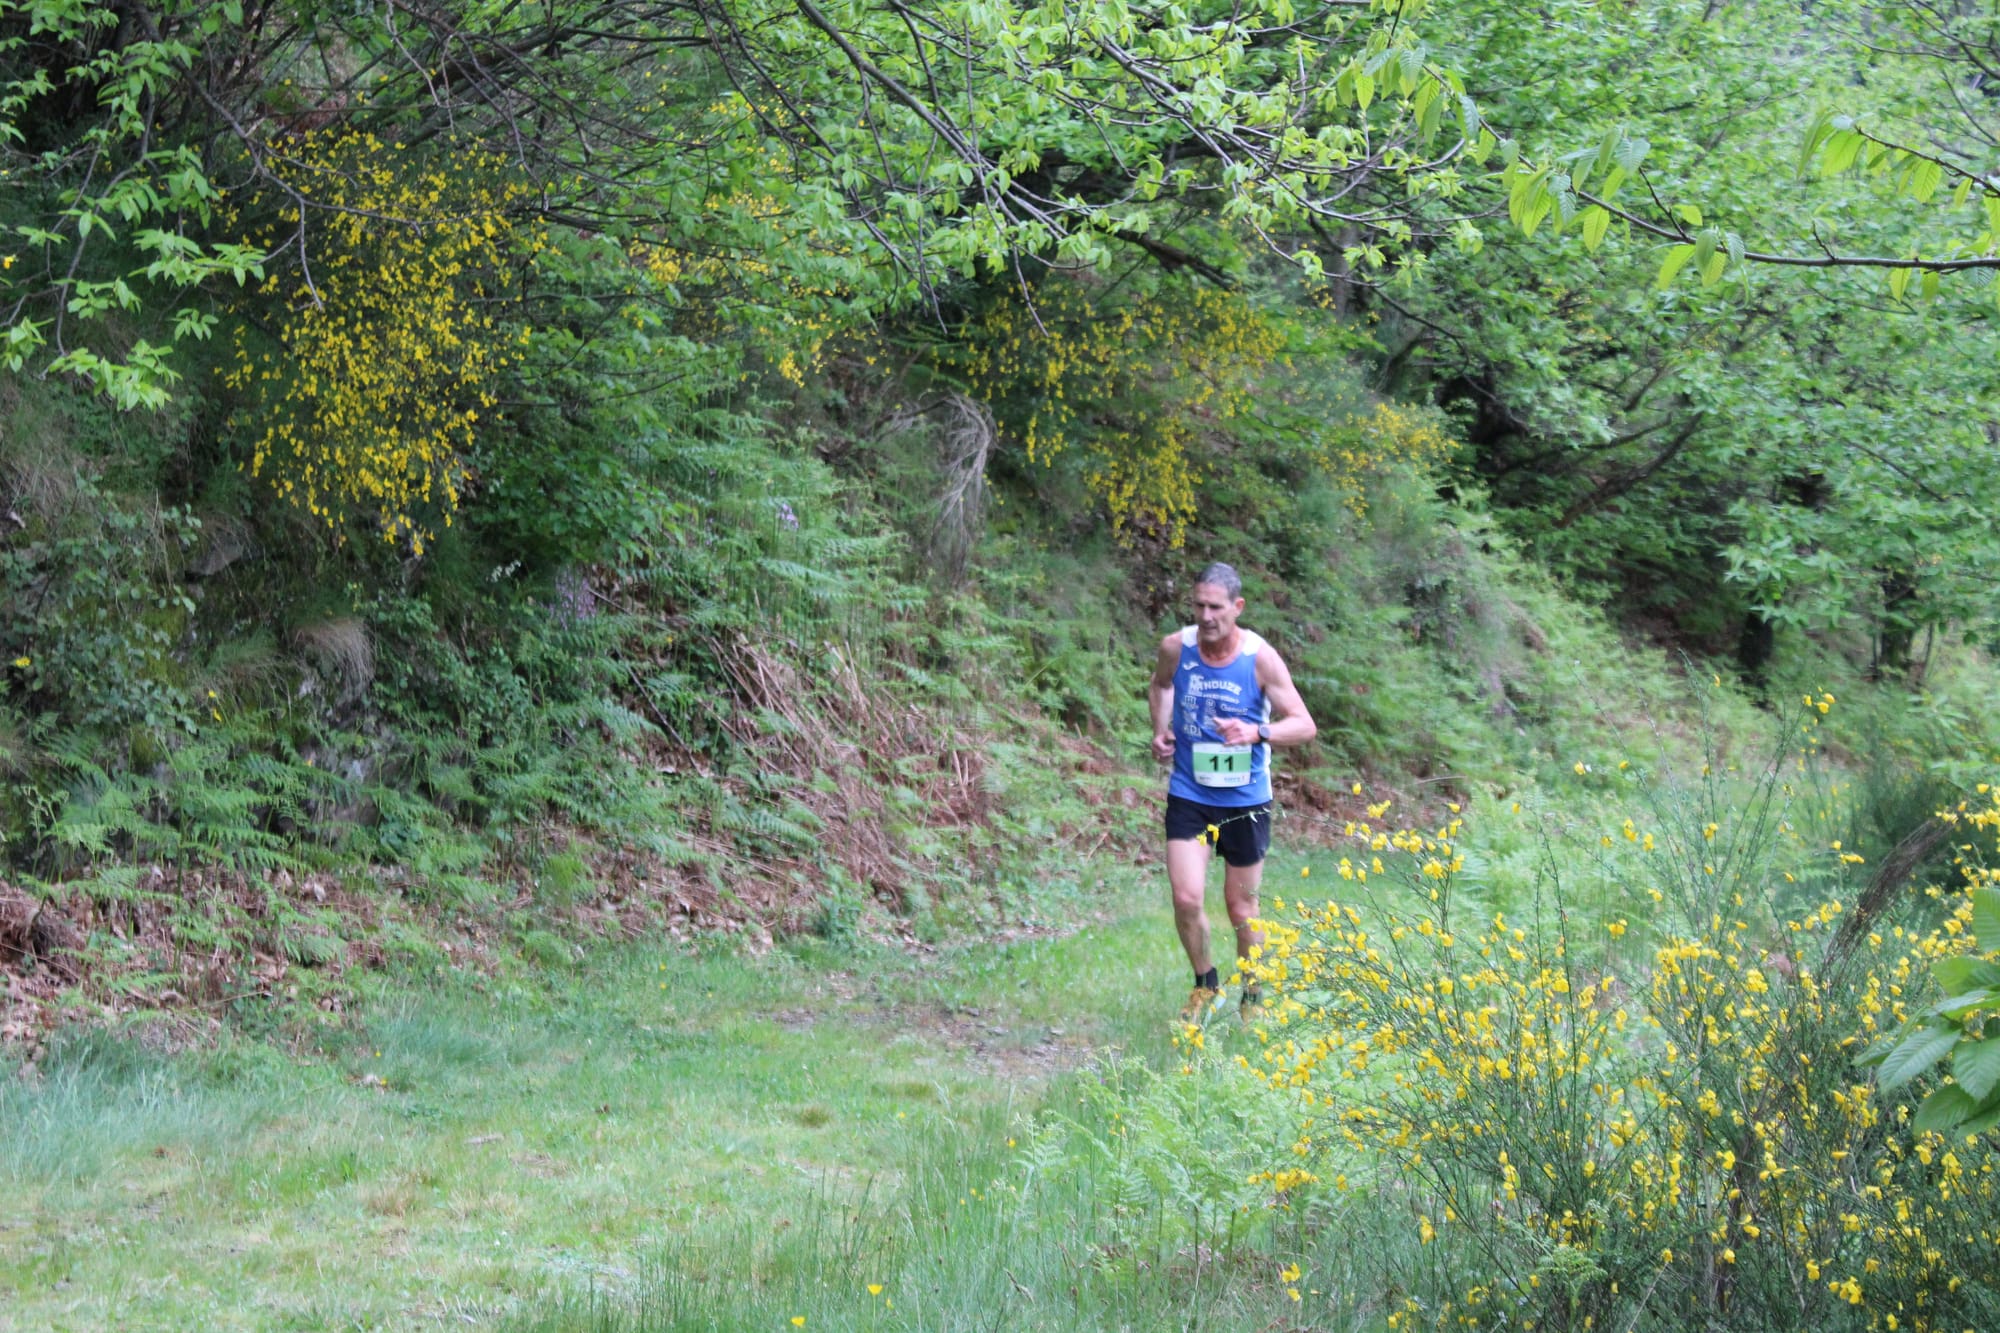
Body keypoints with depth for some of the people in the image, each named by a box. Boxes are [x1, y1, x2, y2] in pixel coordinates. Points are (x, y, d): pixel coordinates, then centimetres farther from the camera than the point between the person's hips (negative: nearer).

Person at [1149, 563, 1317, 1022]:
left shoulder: (1260, 658, -15)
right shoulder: (1176, 648, -8)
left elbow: (1305, 725, -12)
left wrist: (1258, 732, -30)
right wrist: (1161, 730, 0)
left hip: (1245, 799, -1)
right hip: (1188, 794, 1)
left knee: (1242, 909, 10)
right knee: (1186, 898, -11)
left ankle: (1252, 998, 32)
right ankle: (1205, 984, 16)